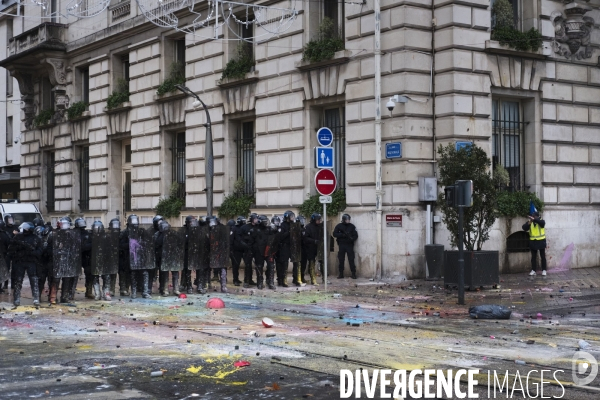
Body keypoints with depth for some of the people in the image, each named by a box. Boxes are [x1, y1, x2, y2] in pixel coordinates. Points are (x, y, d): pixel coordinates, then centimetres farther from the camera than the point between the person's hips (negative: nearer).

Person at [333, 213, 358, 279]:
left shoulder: (352, 226, 4)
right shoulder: (339, 226, 4)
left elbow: (356, 235, 2)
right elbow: (334, 234, -2)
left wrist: (352, 239, -19)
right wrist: (343, 235, -16)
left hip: (349, 245, -1)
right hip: (341, 245, 1)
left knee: (351, 260, -5)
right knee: (341, 260, 3)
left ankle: (353, 274, -1)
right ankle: (341, 274, 11)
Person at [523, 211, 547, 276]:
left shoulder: (541, 221, -6)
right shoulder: (529, 222, 2)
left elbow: (542, 223, -31)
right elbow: (524, 228, -13)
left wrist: (534, 219, -43)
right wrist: (529, 223, -29)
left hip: (541, 241, -3)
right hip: (533, 242, 3)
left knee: (543, 256, 5)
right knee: (533, 257, 7)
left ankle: (544, 270, 12)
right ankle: (534, 270, 11)